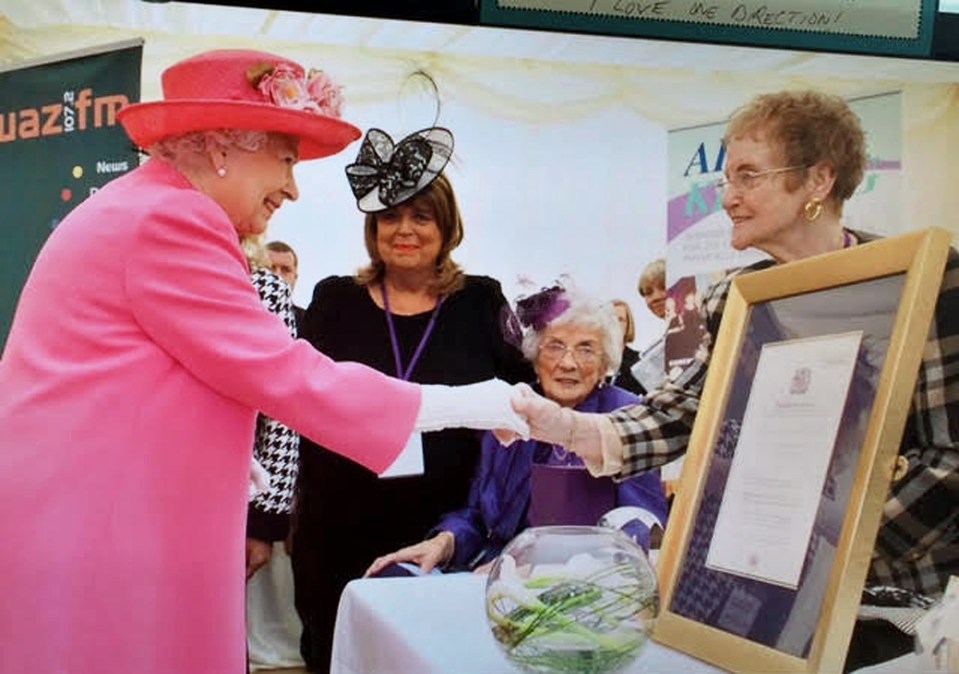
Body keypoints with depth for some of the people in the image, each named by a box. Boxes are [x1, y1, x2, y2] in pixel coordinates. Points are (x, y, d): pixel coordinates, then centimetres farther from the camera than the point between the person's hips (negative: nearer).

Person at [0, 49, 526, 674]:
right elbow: (290, 377, -19)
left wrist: (227, 461, 19)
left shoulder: (144, 209, 18)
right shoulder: (166, 219, -15)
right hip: (88, 542, -10)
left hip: (96, 528, 10)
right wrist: (459, 404, -12)